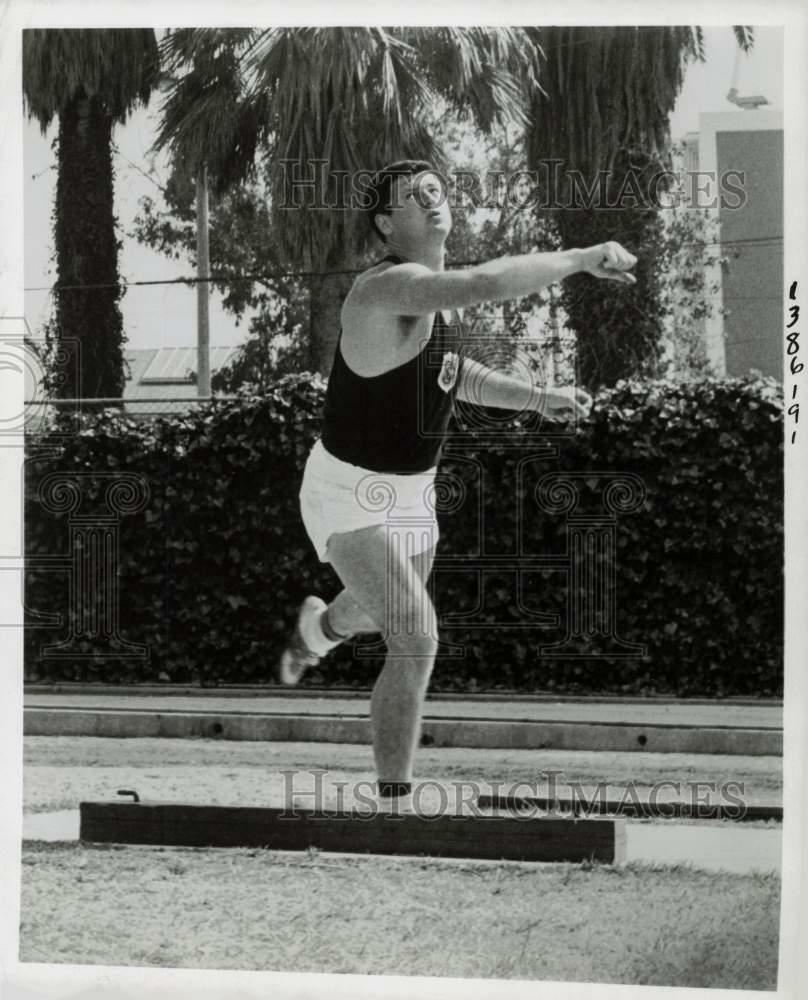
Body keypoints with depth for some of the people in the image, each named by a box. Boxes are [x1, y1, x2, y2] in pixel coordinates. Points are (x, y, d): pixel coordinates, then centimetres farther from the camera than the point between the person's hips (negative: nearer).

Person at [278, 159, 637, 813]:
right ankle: (395, 803, -9)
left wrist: (537, 397, 10)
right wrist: (585, 259, -37)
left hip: (413, 488, 9)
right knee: (416, 644, -20)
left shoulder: (438, 292, 2)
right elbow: (489, 283, -46)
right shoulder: (389, 286, -28)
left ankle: (317, 627, 68)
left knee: (384, 611, 32)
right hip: (352, 492, -9)